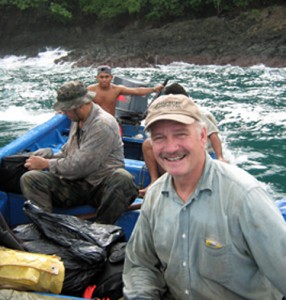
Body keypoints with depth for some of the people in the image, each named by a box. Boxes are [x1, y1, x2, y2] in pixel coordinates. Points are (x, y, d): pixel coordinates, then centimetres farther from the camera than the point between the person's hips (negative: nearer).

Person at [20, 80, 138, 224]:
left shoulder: (103, 125, -16)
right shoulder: (78, 119, 11)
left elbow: (79, 167, -19)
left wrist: (46, 164, -6)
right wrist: (48, 160, 8)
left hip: (100, 186, -6)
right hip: (75, 183, 7)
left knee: (123, 179, -40)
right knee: (29, 178, -15)